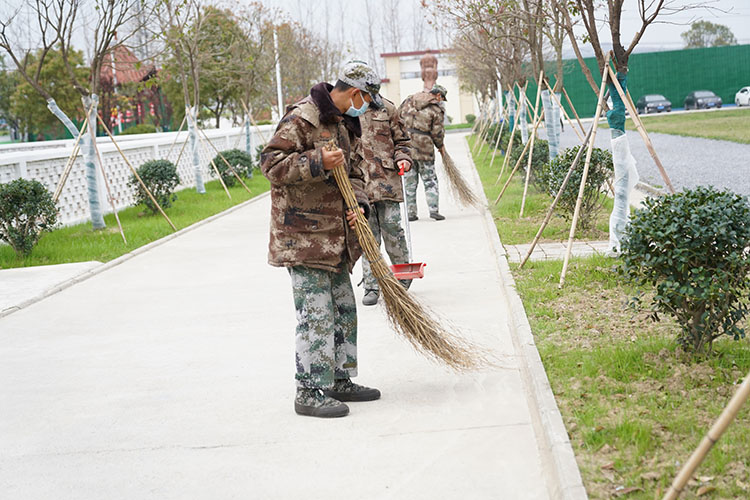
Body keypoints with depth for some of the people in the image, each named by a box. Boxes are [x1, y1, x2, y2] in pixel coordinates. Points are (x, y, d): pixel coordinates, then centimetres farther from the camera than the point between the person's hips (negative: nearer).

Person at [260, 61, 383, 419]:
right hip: (303, 236, -9)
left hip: (334, 236, 10)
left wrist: (359, 204, 1)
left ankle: (339, 381, 27)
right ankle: (310, 392, 0)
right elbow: (272, 164, -18)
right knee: (315, 313, -8)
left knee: (343, 309, 15)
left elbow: (354, 173, 20)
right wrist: (318, 162, -28)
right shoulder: (301, 119, -14)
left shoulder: (347, 125, 15)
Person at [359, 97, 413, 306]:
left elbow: (401, 140, 16)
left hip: (386, 179, -1)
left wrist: (402, 158, -2)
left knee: (391, 226, -3)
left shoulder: (387, 109, 10)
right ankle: (371, 286, 8)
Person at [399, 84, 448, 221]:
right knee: (430, 180, 6)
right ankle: (434, 209, -3)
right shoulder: (436, 110, -5)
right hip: (423, 148, -4)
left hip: (405, 143, 4)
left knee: (410, 181, 11)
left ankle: (411, 212, 11)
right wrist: (440, 146, 14)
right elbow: (437, 132, -3)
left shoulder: (410, 100, 9)